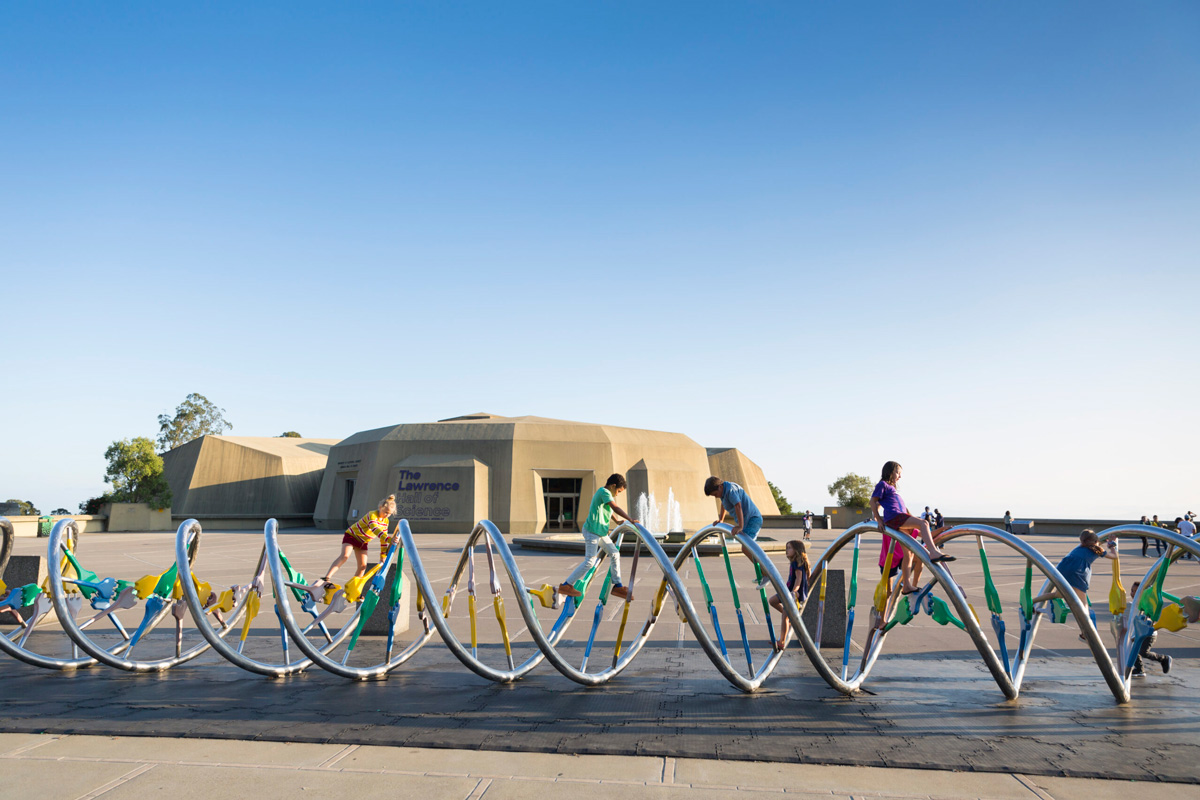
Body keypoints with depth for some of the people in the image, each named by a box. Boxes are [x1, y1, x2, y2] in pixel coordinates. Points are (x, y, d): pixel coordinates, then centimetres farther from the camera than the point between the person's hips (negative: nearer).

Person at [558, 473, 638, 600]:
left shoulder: (601, 492, 18)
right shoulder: (604, 492, -14)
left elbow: (609, 510, 35)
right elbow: (615, 508, -24)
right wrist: (630, 519, -23)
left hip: (601, 532, 11)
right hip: (592, 531, -11)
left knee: (615, 554, 10)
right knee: (589, 561, -11)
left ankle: (617, 586, 17)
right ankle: (566, 586, -4)